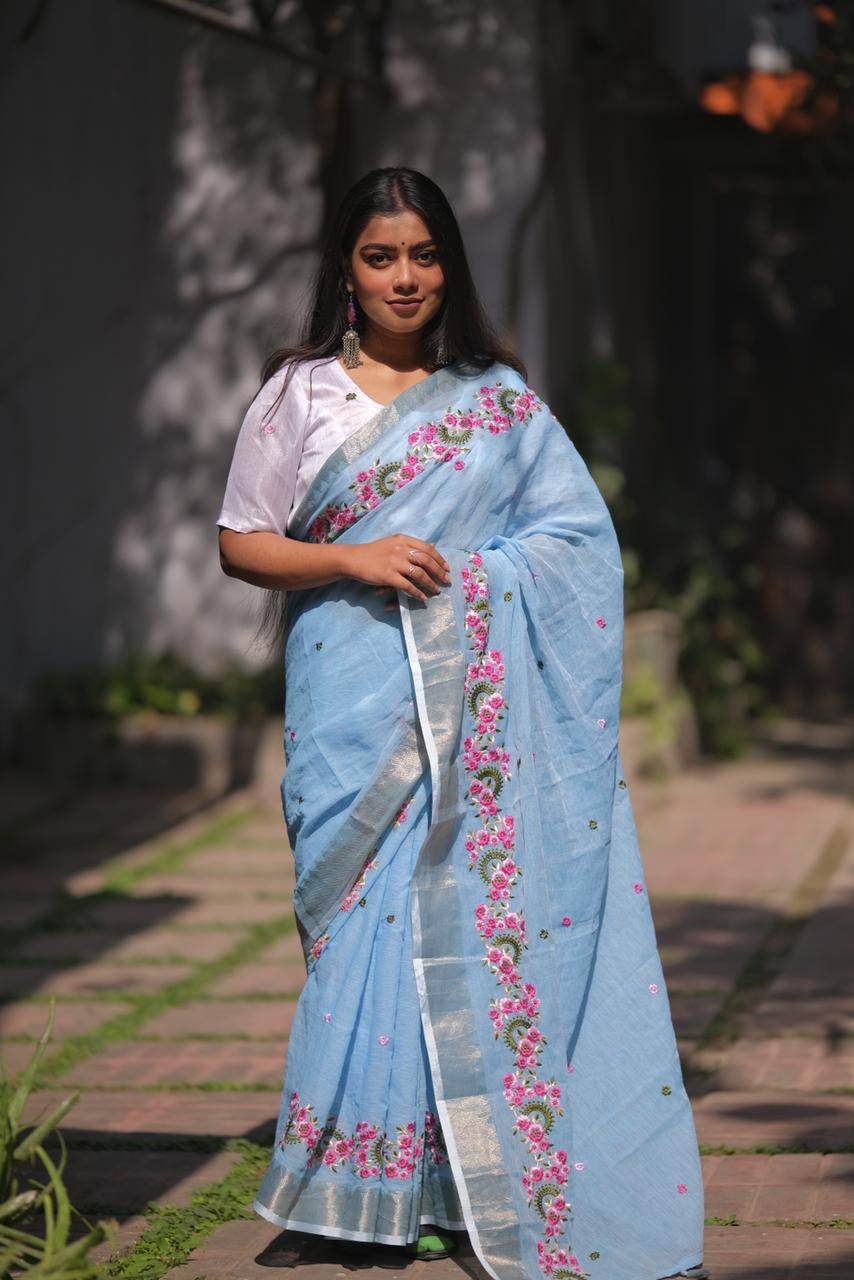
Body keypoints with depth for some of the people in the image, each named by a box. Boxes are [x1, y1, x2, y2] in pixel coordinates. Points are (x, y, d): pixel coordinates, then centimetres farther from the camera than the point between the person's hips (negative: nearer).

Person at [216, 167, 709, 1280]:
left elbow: (581, 533, 7)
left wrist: (470, 577, -7)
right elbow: (242, 543, 6)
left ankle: (483, 1175, -1)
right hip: (355, 700, -1)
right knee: (370, 906, -5)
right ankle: (373, 1179, 1)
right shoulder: (299, 393, 9)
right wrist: (355, 560, -10)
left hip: (485, 698, 1)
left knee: (490, 905, -6)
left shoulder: (499, 397, 11)